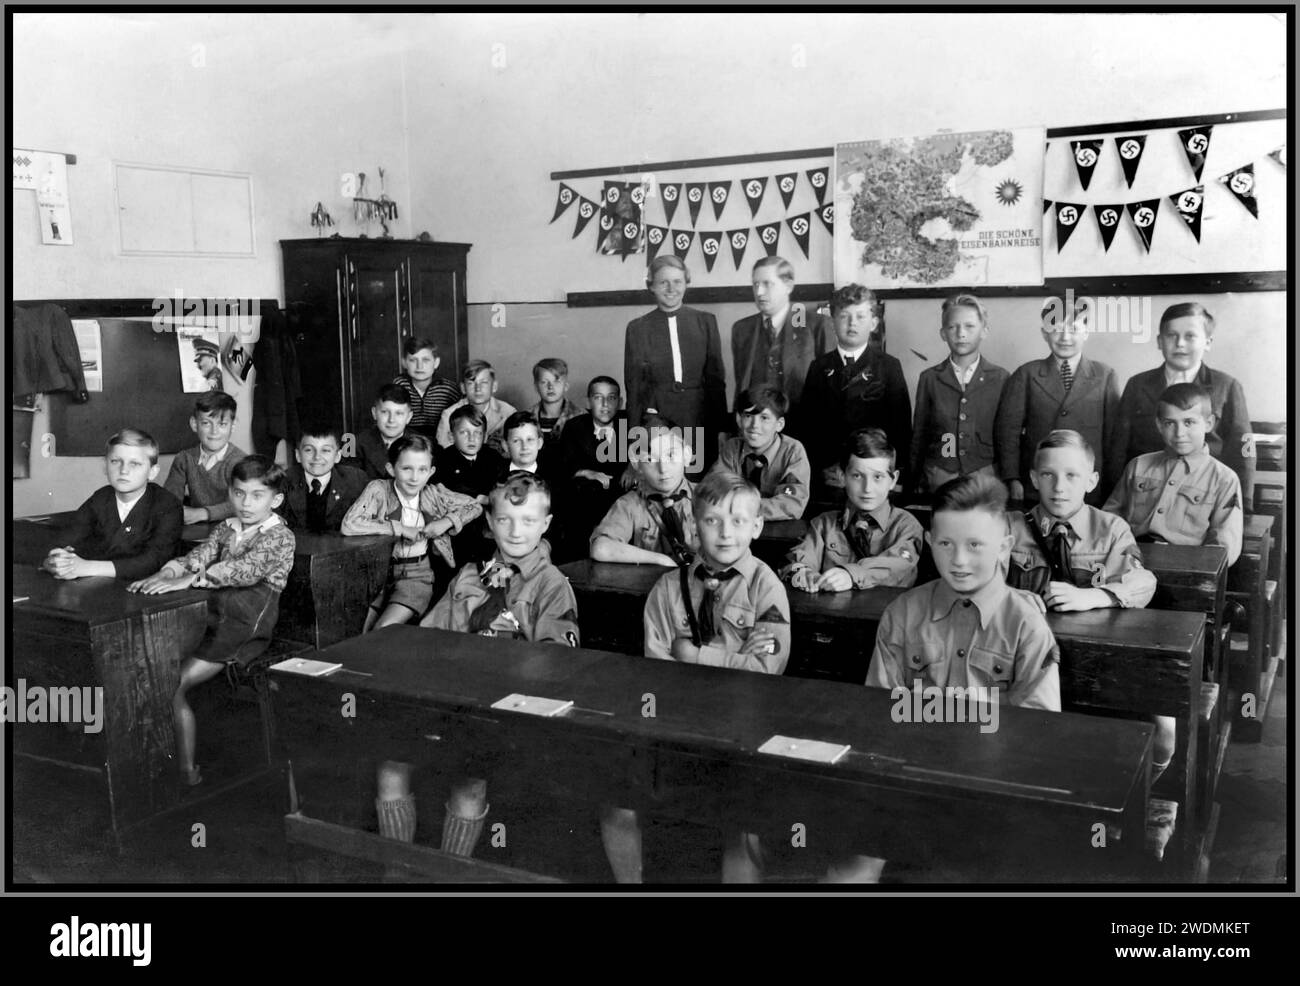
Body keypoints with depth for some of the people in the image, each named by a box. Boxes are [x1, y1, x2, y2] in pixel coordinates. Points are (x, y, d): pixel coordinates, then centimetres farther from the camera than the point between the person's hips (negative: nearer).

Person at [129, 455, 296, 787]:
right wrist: (166, 573, -17)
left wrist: (189, 579, -32)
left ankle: (187, 771, -3)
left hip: (245, 627, -7)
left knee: (173, 687, -14)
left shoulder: (279, 536, -3)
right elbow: (199, 556, 7)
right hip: (211, 617, 7)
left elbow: (249, 568, -20)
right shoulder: (227, 528, 20)